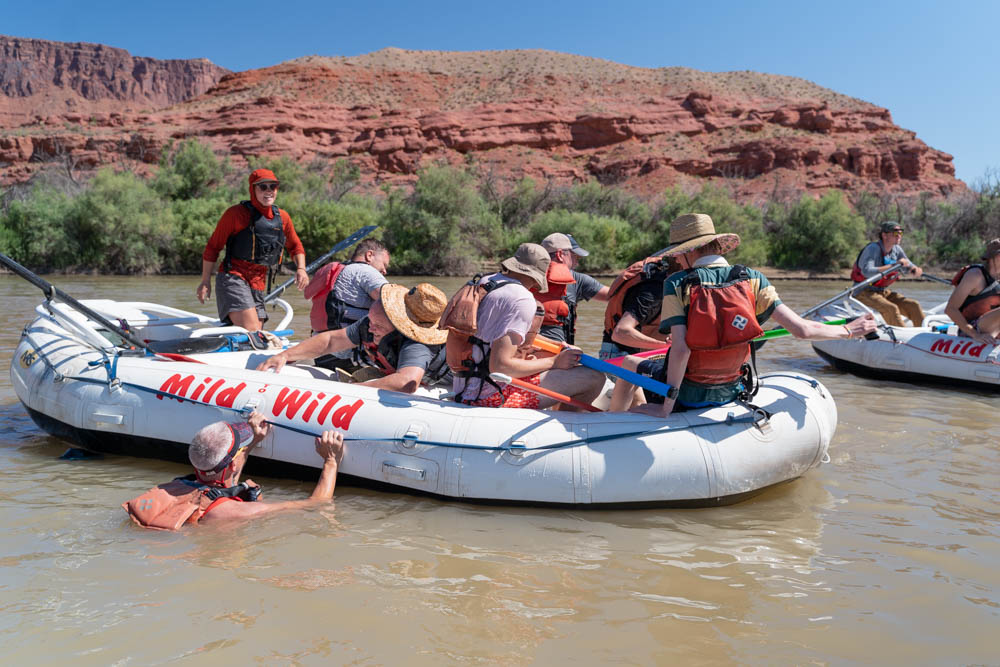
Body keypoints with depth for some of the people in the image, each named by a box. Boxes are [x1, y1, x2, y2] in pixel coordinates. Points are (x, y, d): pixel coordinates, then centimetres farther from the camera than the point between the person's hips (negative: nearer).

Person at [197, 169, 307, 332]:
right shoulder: (236, 213, -5)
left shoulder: (282, 217, 10)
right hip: (233, 279, -6)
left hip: (258, 285, 6)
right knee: (251, 332, -23)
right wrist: (205, 281, -1)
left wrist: (301, 268, 7)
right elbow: (213, 247, 1)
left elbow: (295, 247, 26)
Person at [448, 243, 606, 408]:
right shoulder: (523, 300, -15)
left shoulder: (482, 283, 12)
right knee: (594, 378, -13)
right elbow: (499, 366, -23)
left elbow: (452, 335, 18)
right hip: (492, 397, -10)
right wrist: (554, 362, -13)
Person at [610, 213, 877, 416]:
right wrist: (848, 331, 6)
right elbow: (801, 329, -11)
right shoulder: (752, 280, -9)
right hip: (728, 393, 4)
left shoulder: (677, 284, -19)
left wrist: (667, 405, -18)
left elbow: (680, 349, -25)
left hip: (684, 391, -4)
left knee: (628, 363, 23)